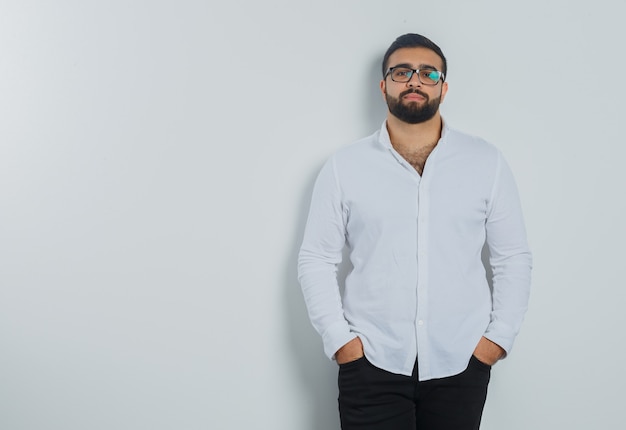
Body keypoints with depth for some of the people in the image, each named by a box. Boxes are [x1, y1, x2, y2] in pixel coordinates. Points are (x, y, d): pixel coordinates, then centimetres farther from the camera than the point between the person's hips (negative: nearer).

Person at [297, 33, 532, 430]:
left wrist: (500, 337, -2)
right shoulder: (344, 166, 0)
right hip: (371, 363, 0)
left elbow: (514, 258, 5)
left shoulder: (487, 163, 2)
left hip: (461, 364, 1)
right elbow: (316, 260, 2)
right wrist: (339, 339, -5)